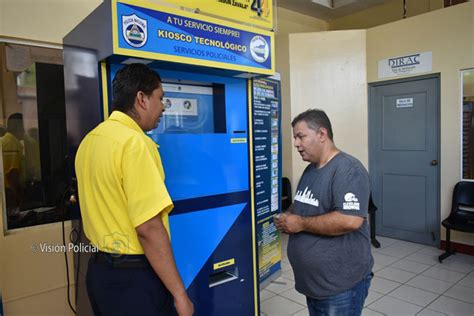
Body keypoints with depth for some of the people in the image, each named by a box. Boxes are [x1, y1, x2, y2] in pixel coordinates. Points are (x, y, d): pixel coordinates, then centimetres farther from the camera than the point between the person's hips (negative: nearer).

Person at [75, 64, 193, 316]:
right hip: (133, 276, -8)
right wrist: (180, 295, -18)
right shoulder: (134, 142, -22)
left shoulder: (90, 140, 5)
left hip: (100, 270, 8)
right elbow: (148, 228, -26)